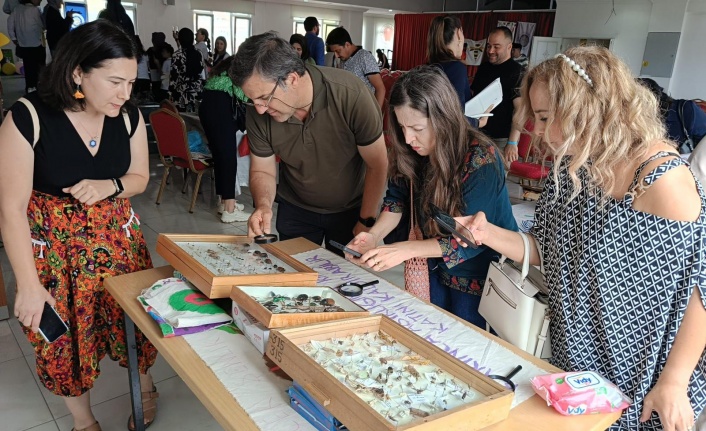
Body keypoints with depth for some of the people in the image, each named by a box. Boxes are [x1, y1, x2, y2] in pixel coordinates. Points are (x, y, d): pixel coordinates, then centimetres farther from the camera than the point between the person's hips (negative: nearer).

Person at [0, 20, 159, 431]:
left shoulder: (129, 116, -9)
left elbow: (140, 177, 5)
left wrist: (109, 186, -18)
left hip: (118, 236, 3)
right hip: (53, 246, -3)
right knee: (65, 333, 11)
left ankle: (145, 387, 42)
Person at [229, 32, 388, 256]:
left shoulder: (350, 95, -31)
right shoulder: (257, 114, -20)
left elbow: (377, 165, -20)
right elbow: (262, 171, -7)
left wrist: (366, 222, -16)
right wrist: (263, 204, -27)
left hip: (351, 209, -2)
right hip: (295, 210, 3)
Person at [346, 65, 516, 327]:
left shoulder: (481, 160, -29)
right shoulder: (411, 152, -14)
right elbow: (397, 199, 0)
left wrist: (404, 250, -36)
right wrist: (375, 234, -19)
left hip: (484, 275, -5)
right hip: (439, 269, 5)